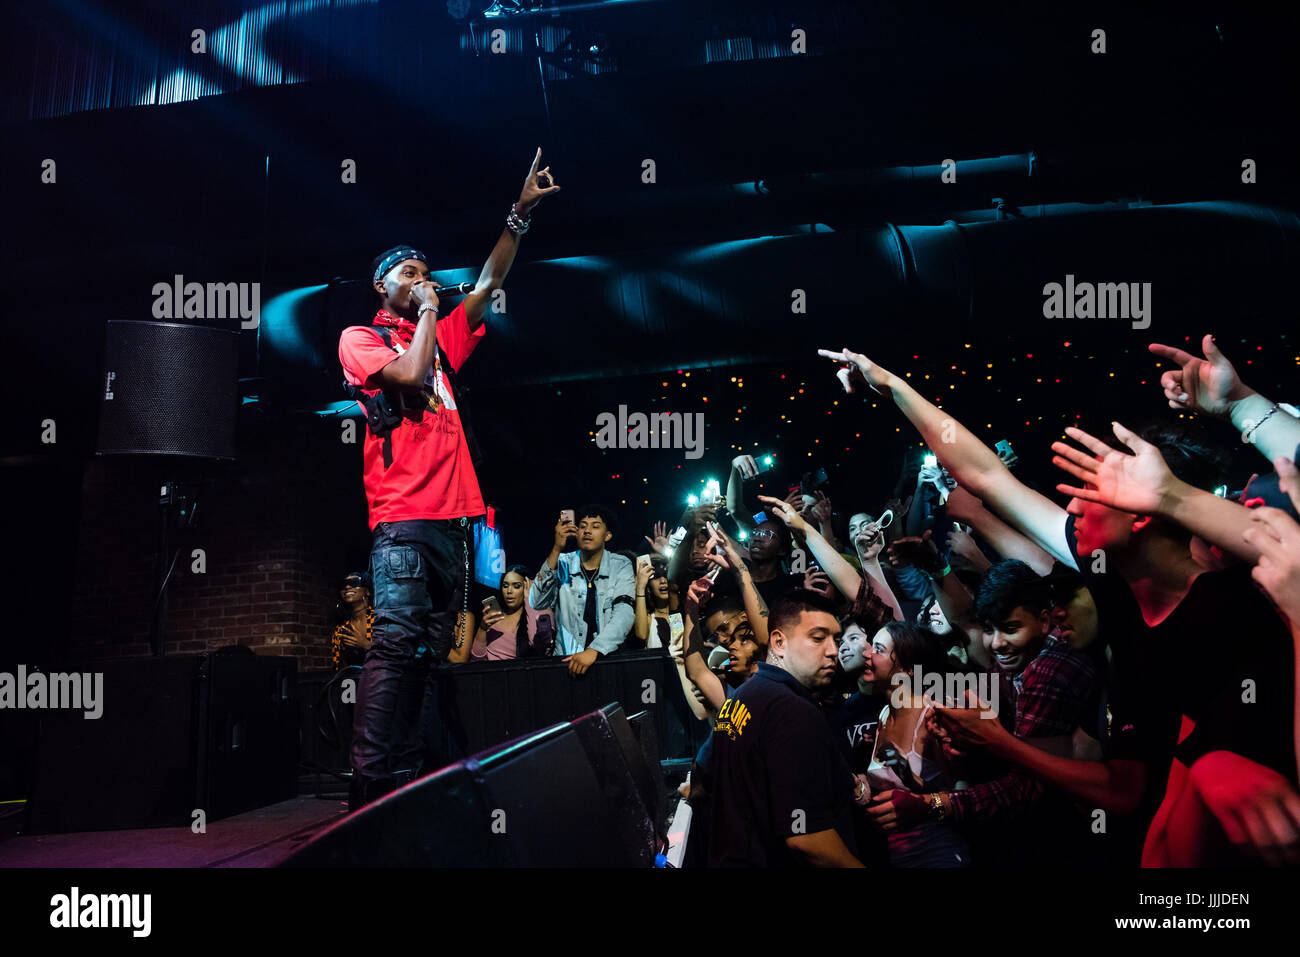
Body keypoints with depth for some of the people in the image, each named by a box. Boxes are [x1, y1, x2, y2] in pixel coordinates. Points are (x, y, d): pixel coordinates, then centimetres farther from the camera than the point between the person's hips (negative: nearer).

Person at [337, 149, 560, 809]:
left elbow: (490, 284, 23)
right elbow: (409, 372, -12)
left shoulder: (440, 339, 26)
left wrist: (520, 212, 18)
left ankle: (414, 780, 11)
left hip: (453, 517, 7)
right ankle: (373, 786, -17)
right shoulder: (359, 338, 8)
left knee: (433, 650, 6)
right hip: (403, 515, -7)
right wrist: (427, 311, 3)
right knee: (396, 641, -17)